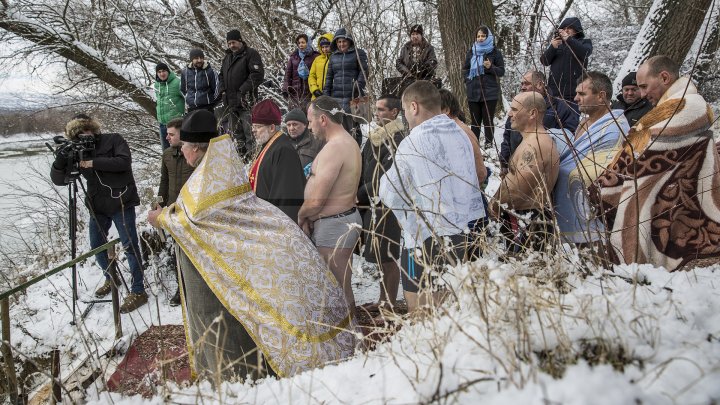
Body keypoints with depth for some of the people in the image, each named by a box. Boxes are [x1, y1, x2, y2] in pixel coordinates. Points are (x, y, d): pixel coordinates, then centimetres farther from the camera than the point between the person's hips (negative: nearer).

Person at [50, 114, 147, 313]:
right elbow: (58, 180, 2)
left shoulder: (113, 140, -4)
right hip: (98, 206, 6)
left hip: (121, 202, -6)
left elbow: (124, 161, -20)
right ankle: (111, 279, 38)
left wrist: (94, 163, -23)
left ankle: (138, 291, -1)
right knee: (97, 246, 14)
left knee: (129, 246, -6)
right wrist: (60, 159, -17)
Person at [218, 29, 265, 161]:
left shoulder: (251, 54, -6)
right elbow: (221, 75, 28)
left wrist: (243, 89, -18)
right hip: (230, 102, 8)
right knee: (234, 131, 13)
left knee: (249, 131, -9)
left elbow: (258, 75, -16)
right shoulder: (228, 57, 19)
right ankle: (241, 155, 23)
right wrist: (223, 89, 10)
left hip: (246, 101, -8)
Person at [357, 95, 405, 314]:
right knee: (381, 257, 16)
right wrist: (359, 196, 4)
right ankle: (383, 300, 28)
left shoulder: (396, 140, -14)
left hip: (386, 207, -8)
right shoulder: (375, 137, 13)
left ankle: (390, 305, 11)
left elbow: (384, 178, -19)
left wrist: (360, 194, -12)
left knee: (388, 258, 0)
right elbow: (364, 169, 16)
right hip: (371, 205, 8)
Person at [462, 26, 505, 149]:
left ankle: (489, 143, 7)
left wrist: (491, 67, -16)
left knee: (488, 120, -1)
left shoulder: (495, 52, 2)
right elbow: (465, 69, 18)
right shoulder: (471, 52, 11)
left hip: (490, 92, -3)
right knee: (475, 120, 7)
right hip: (473, 92, 3)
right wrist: (468, 81, 2)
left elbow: (502, 71, 2)